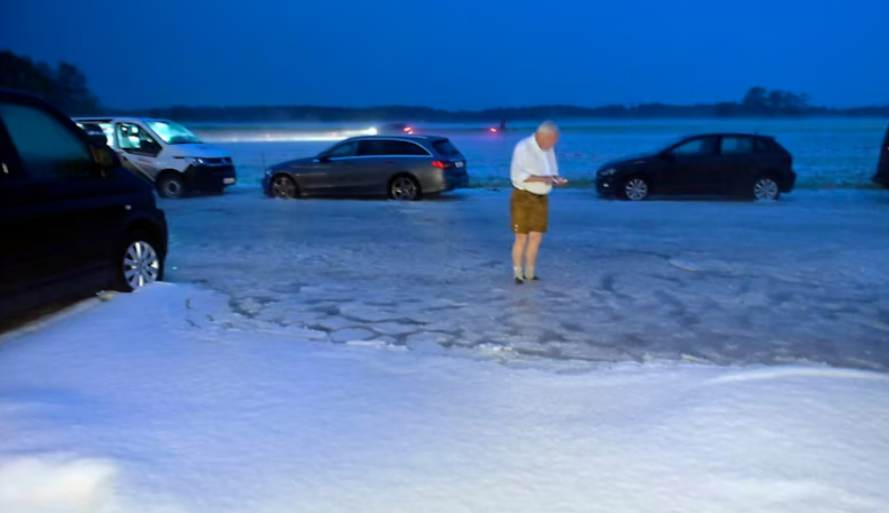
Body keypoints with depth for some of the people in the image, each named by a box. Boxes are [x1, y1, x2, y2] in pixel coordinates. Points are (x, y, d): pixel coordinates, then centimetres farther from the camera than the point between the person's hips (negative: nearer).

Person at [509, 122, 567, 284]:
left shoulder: (548, 150, 9)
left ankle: (529, 272, 18)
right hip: (523, 197, -6)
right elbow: (517, 175, -21)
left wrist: (557, 179, -7)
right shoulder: (523, 147, -13)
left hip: (541, 198, 7)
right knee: (521, 238, -3)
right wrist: (541, 178, -28)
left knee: (536, 238, 7)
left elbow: (552, 172, 17)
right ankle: (518, 274, 8)